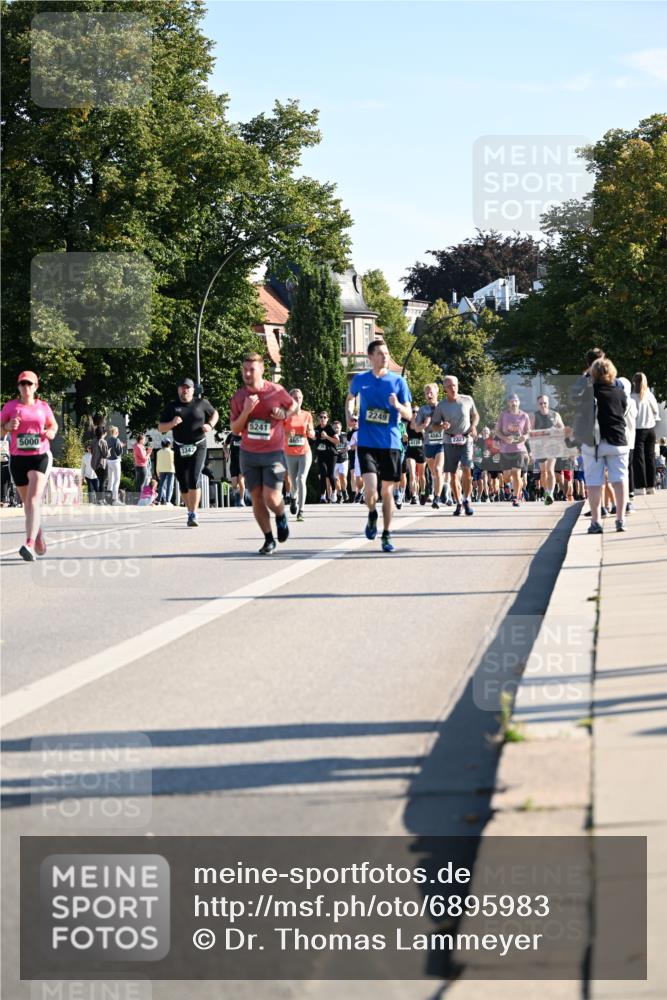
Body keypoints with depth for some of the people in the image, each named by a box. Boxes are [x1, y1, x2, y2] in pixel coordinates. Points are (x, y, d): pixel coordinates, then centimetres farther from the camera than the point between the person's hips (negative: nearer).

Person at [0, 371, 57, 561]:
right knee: (27, 503, 11)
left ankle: (29, 545, -29)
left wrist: (52, 432, 0)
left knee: (34, 500, -18)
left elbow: (53, 425, 22)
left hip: (40, 457, -2)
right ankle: (39, 537, 33)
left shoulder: (43, 406, 6)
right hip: (17, 458, 2)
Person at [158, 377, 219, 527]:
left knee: (194, 481, -19)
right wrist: (172, 423, -15)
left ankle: (193, 515, -19)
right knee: (183, 485, 6)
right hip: (180, 449, 2)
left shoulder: (201, 404, 4)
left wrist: (210, 425, 1)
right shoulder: (171, 407, 6)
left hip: (198, 447, -2)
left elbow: (214, 413, 21)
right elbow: (161, 428, 5)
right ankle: (190, 511, 27)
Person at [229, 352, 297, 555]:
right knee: (256, 498, 3)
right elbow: (235, 430, -1)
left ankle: (281, 517, 23)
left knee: (271, 498, -12)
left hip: (274, 453, -3)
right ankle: (269, 540, 15)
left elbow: (294, 406, 13)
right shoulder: (239, 397, 0)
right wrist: (246, 411, -17)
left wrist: (284, 414, -9)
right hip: (249, 454, 3)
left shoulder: (276, 391, -7)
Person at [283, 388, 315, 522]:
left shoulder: (307, 415, 3)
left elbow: (312, 435, 10)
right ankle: (294, 498, 46)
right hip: (290, 454, 0)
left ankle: (300, 511, -12)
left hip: (305, 453, 0)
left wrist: (310, 431, -12)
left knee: (301, 480, -16)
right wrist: (288, 434, -22)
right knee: (293, 482, 10)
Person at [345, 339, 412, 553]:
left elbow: (409, 415, 2)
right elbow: (350, 398, 25)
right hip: (366, 443, 0)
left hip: (390, 443, 0)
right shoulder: (360, 379, 4)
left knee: (387, 490, 5)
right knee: (370, 488, -16)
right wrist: (349, 415, 6)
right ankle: (372, 515, 16)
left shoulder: (398, 381, 1)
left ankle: (387, 535, 16)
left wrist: (397, 406, -18)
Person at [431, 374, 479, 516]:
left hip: (466, 440, -1)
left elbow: (475, 415, 17)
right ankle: (458, 503, 16)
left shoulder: (467, 400, 1)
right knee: (453, 474, 3)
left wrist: (473, 426, -3)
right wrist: (442, 426, -17)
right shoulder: (441, 405, -1)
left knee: (467, 470, -16)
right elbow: (434, 425, 6)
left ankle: (466, 500, -1)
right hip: (450, 442, 1)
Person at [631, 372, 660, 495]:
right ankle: (651, 486, 13)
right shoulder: (650, 396, -1)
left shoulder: (633, 397, -13)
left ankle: (641, 486, -3)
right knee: (650, 457, 10)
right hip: (651, 429, 4)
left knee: (638, 458, -1)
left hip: (638, 430, -4)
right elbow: (656, 411, 9)